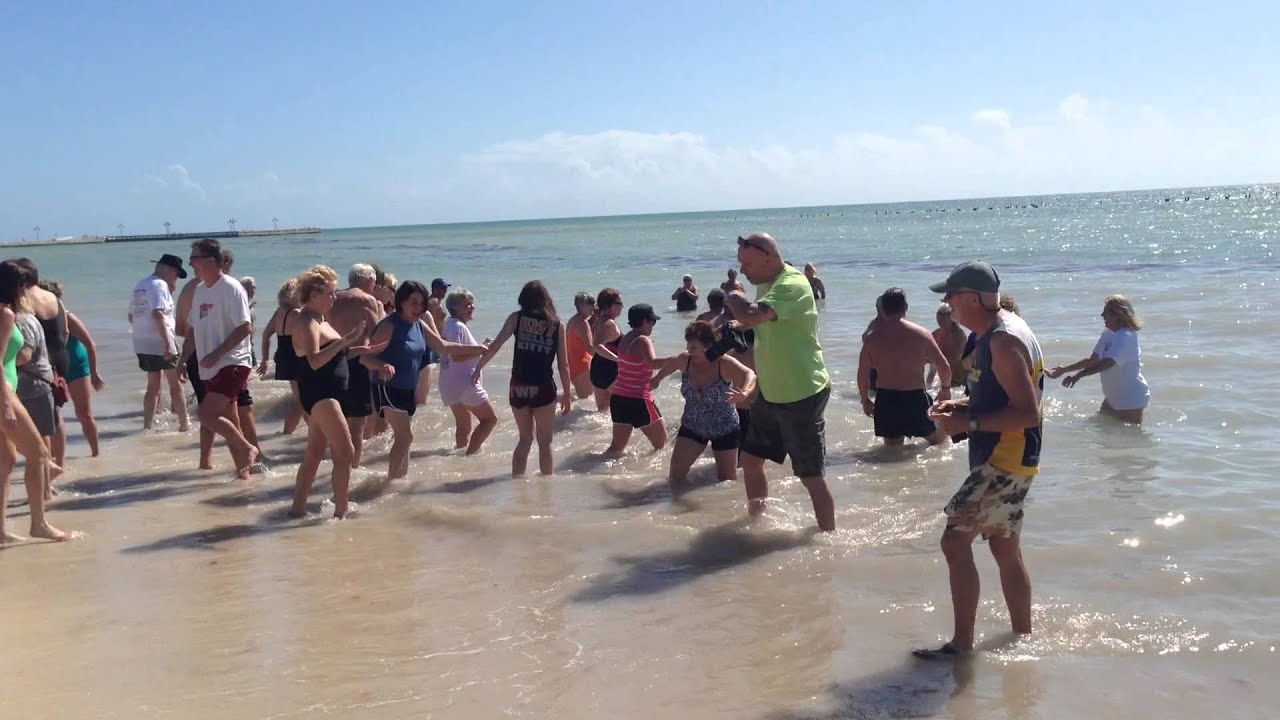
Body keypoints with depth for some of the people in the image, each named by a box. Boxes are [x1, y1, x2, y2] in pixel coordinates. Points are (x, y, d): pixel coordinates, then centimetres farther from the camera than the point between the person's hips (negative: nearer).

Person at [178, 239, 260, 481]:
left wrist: (216, 354, -21)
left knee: (206, 414, -19)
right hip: (209, 368, 8)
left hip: (232, 364, -8)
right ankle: (243, 469, 20)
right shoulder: (199, 290, 12)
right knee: (227, 422, 11)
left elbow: (245, 327, -19)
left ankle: (248, 449, -2)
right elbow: (192, 329, 19)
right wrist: (183, 360, 9)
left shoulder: (231, 289, -12)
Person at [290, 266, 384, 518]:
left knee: (314, 454, 14)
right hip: (319, 394, -11)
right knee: (346, 452, -11)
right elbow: (315, 360, -31)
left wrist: (359, 349, 17)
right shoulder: (308, 323, -16)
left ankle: (298, 507, 21)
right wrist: (345, 340, -37)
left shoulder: (319, 319, 16)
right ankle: (341, 510, -7)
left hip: (326, 394, 11)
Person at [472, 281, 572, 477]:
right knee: (545, 442, 10)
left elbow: (494, 346, -5)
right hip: (543, 389, -2)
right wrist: (567, 394, 8)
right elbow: (563, 365, 0)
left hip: (518, 388, 2)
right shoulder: (557, 325, 0)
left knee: (525, 438, 20)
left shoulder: (516, 318, 2)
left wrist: (477, 369, 7)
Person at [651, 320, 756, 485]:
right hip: (692, 427, 3)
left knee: (727, 479, 9)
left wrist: (744, 393, -65)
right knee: (676, 472, -8)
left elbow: (749, 375, -43)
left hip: (724, 429, -3)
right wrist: (657, 379, 27)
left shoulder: (724, 363, -26)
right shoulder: (684, 360, -12)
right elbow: (671, 363, 12)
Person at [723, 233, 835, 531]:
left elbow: (750, 316, -37)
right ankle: (756, 519, 37)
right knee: (750, 459, 18)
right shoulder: (768, 285, 8)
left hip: (802, 397, -9)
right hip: (770, 394, 9)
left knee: (811, 476, -1)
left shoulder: (792, 285, -23)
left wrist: (733, 299, -18)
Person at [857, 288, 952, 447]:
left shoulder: (872, 338, -1)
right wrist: (946, 388, 19)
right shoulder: (921, 334, -4)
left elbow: (863, 374, 1)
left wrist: (865, 400, 16)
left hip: (886, 400, 2)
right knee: (939, 439, 19)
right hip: (916, 398, -2)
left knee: (892, 446, 16)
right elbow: (944, 367, -1)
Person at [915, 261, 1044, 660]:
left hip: (1005, 462, -11)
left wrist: (968, 424, -21)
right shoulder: (997, 332, 12)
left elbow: (1028, 413, -24)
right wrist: (961, 405, 8)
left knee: (955, 541, -11)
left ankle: (962, 642, -5)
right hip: (1002, 461, 11)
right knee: (1005, 548, 18)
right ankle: (1022, 634, 30)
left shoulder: (1004, 341, -20)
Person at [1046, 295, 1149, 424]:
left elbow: (1107, 363, -35)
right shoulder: (1107, 334, 5)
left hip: (1131, 398, -9)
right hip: (1113, 396, 9)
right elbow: (1092, 360, 10)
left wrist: (1078, 375, -44)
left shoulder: (1127, 337, -23)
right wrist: (1064, 369, 5)